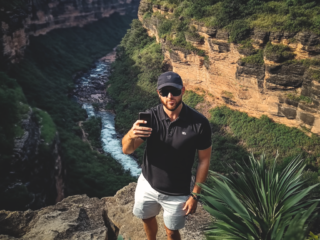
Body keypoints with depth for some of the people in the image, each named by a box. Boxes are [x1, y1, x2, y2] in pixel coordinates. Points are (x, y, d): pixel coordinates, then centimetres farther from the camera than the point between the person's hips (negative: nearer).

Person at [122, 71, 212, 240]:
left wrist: (195, 195, -10)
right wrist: (130, 135, -40)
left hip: (177, 193, -3)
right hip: (147, 184, 3)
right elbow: (127, 150, -16)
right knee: (147, 219, 27)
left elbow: (204, 160, -11)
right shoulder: (150, 116, -17)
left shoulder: (199, 123, -22)